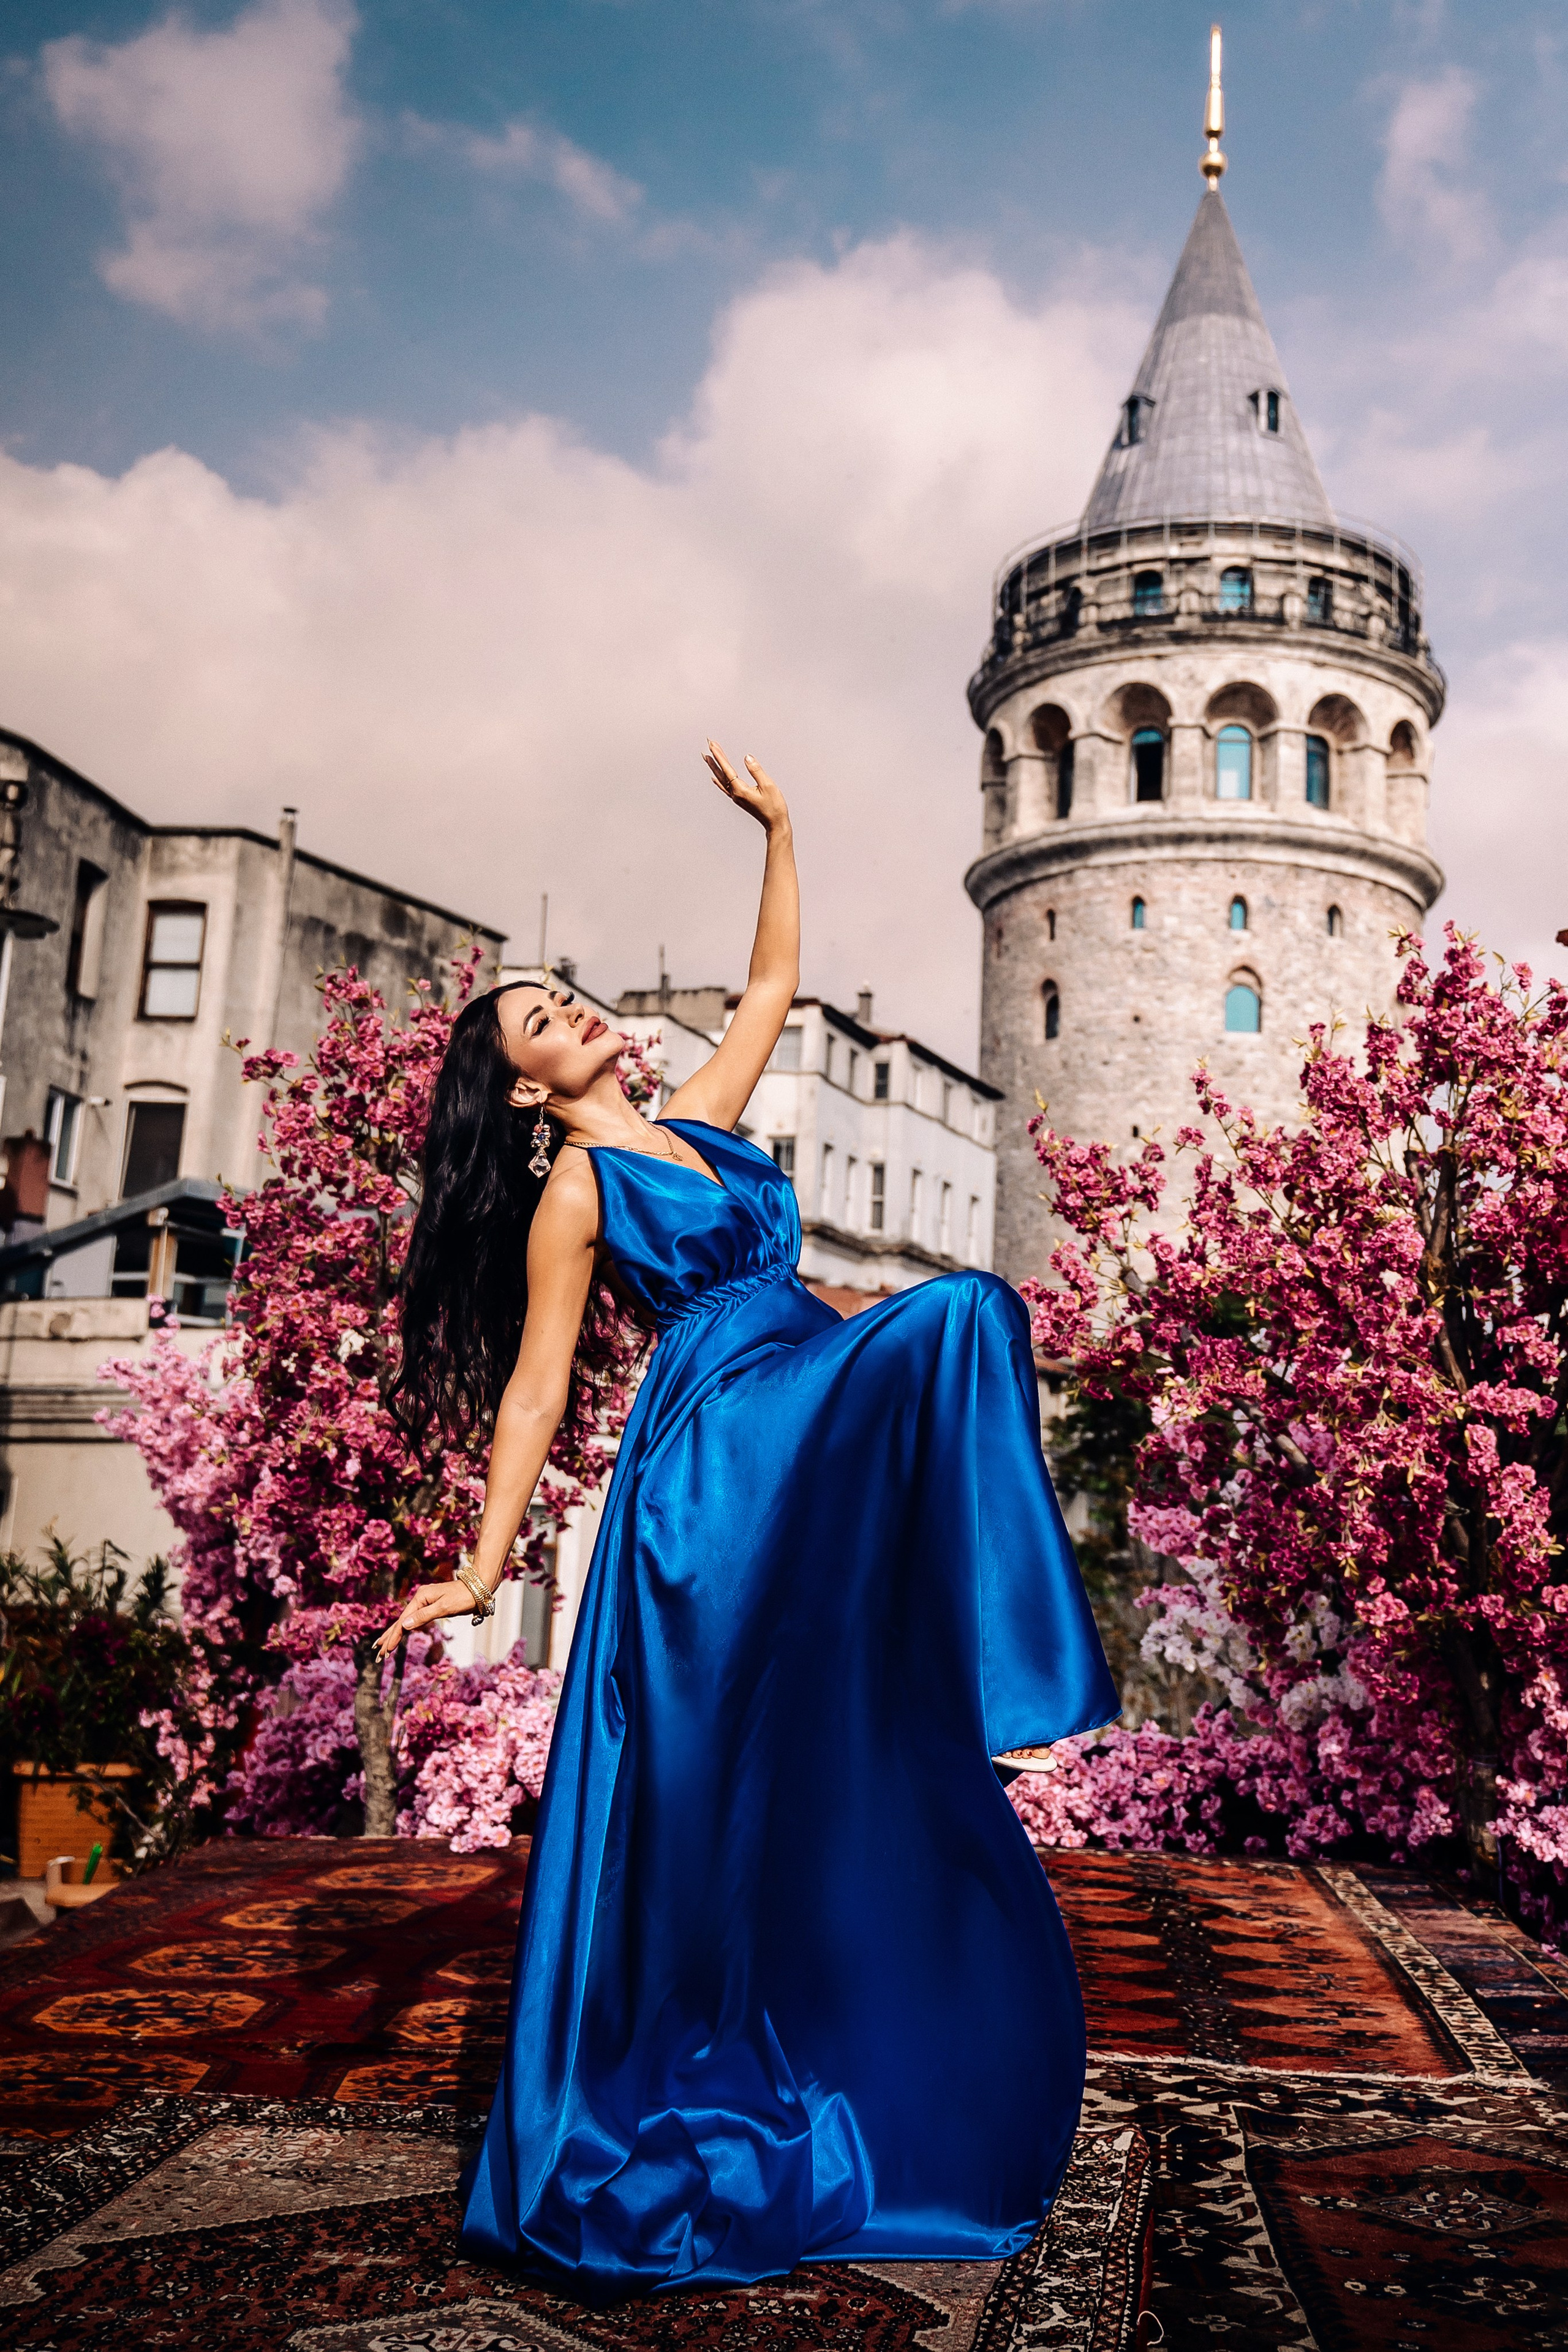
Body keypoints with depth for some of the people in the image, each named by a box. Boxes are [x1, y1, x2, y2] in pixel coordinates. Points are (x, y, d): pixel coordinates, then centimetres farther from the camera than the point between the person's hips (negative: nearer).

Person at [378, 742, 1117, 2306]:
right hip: (721, 1452, -5)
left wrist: (776, 832, 20)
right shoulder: (571, 1194, 2)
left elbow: (774, 983, 26)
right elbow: (534, 1387, 0)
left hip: (824, 1432, 5)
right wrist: (486, 1564, -4)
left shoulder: (694, 1123, 19)